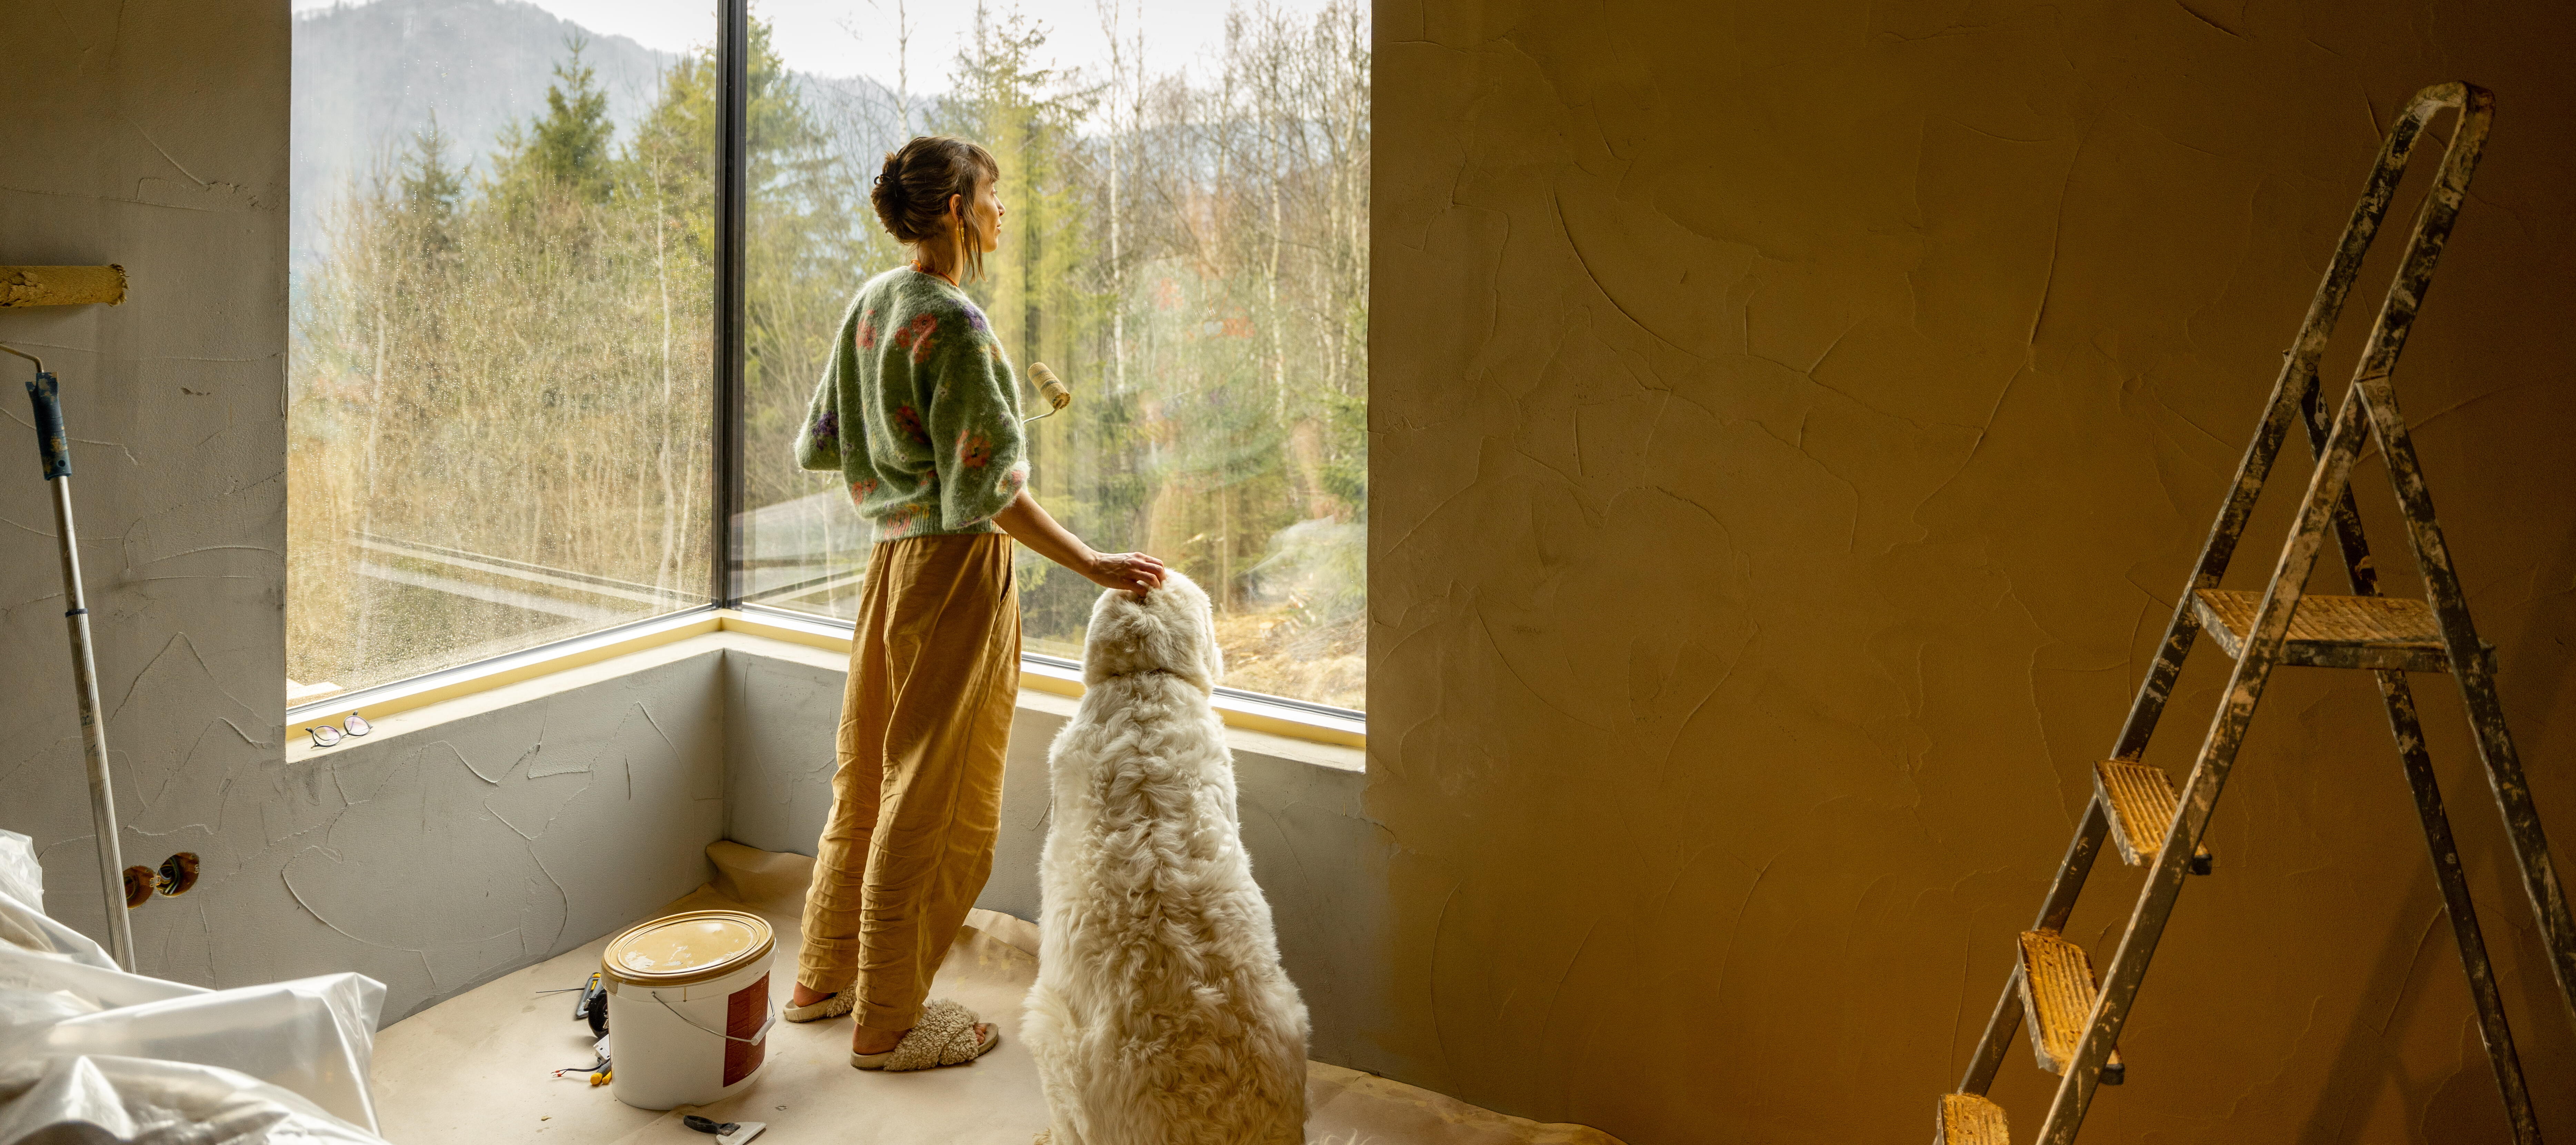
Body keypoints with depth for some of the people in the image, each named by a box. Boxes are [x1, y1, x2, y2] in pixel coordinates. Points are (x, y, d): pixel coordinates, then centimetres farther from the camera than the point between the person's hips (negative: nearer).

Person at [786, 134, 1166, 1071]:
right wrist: (1091, 566, -20)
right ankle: (888, 1022, 15)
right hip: (956, 570, -9)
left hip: (893, 559, 9)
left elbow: (819, 444, 15)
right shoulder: (954, 324, -19)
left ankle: (824, 978, 34)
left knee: (870, 777, 20)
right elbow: (988, 488, -23)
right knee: (934, 803, 2)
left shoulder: (871, 302, 8)